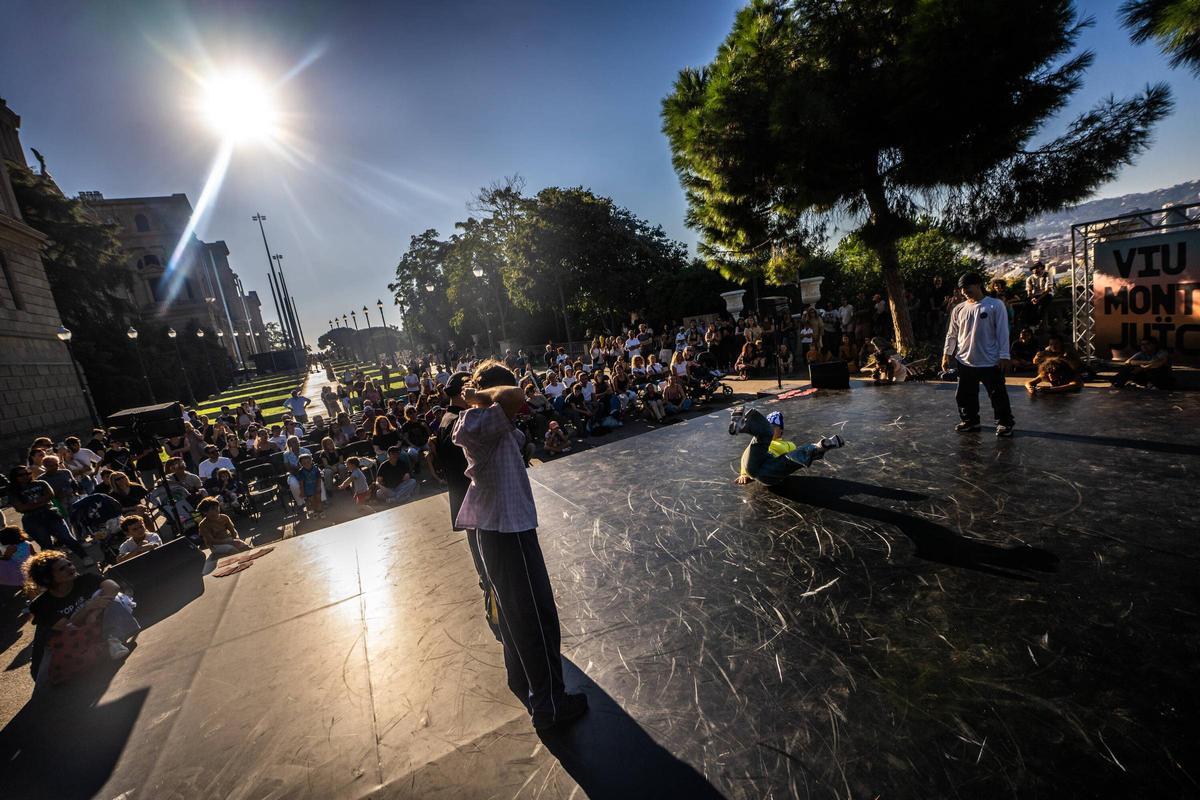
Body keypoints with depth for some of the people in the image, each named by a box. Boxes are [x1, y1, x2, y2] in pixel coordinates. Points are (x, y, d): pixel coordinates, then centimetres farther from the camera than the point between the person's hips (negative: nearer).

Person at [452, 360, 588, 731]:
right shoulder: (478, 423, -24)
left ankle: (522, 681, 48)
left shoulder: (494, 428, 6)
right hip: (509, 534, -11)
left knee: (514, 615, 27)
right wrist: (480, 394, -24)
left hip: (499, 531, 11)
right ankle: (549, 705, 24)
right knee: (538, 621, 6)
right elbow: (515, 396, -40)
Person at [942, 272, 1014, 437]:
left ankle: (1005, 423, 19)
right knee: (965, 396, 11)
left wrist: (1004, 356, -10)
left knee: (998, 395, 5)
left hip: (990, 362, -4)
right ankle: (970, 421, 26)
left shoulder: (995, 305, -6)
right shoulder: (959, 309, 5)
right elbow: (951, 334, 12)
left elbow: (1003, 332, -7)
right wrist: (946, 354, 8)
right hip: (964, 362, 4)